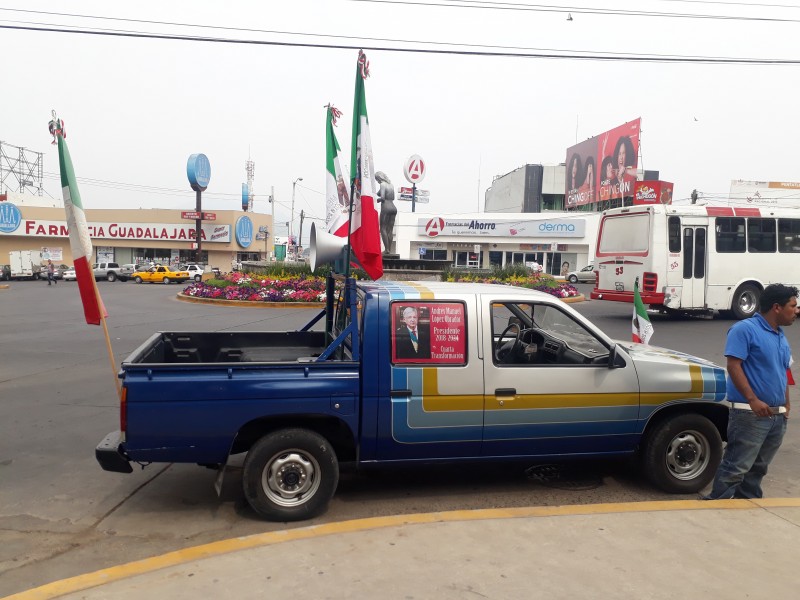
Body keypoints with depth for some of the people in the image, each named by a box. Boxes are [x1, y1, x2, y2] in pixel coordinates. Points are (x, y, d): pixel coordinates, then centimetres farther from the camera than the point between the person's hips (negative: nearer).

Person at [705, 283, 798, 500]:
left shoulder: (781, 337, 16)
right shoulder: (745, 329, -10)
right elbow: (733, 366, -18)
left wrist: (786, 405, 17)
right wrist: (753, 400, -24)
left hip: (777, 416, 8)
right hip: (750, 414, -8)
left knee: (758, 467, 16)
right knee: (736, 467, -8)